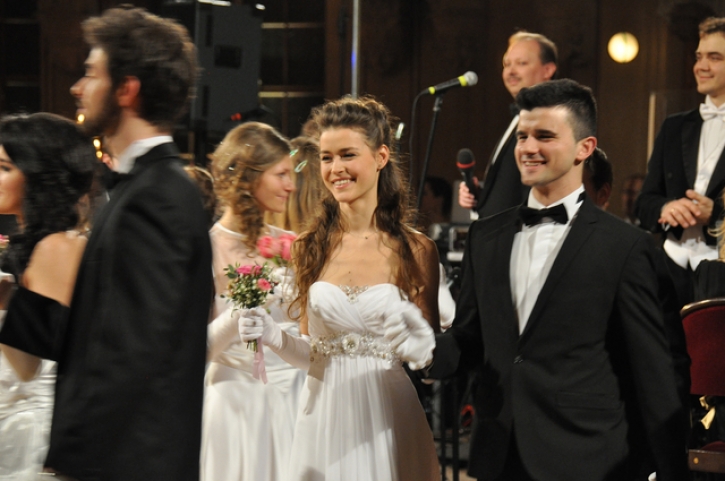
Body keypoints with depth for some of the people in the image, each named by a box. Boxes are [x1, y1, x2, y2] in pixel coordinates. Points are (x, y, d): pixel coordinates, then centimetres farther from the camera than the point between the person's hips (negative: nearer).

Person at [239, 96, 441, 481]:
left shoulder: (416, 251, -1)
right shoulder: (309, 248, 4)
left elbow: (431, 358, 4)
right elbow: (311, 351, 10)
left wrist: (422, 345, -17)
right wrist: (274, 337, -9)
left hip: (388, 419, -2)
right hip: (325, 416, 2)